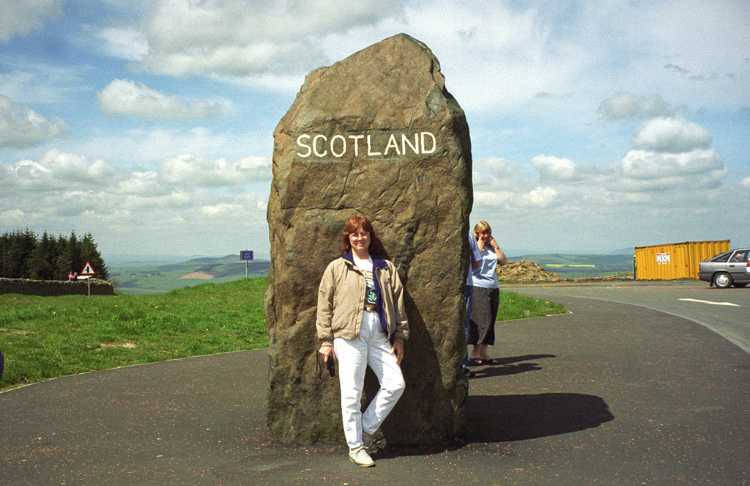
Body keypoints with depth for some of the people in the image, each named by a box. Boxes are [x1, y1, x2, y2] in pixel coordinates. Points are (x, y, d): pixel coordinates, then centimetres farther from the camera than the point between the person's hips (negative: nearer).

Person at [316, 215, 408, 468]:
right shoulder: (337, 267, 4)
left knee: (395, 384, -2)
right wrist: (325, 340, -1)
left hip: (379, 335, 4)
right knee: (352, 392, -1)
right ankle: (355, 446, 14)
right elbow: (324, 304, 3)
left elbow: (398, 302, 13)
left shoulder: (386, 267, 13)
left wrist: (399, 336, 9)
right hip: (349, 335, -3)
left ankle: (367, 429, 18)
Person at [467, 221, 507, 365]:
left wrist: (496, 246, 2)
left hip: (493, 288, 7)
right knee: (481, 320, -11)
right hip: (478, 287, -6)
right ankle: (475, 353, -8)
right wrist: (479, 247, -10)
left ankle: (483, 353, 12)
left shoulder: (492, 247, 16)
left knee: (490, 321, 6)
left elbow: (503, 261, 9)